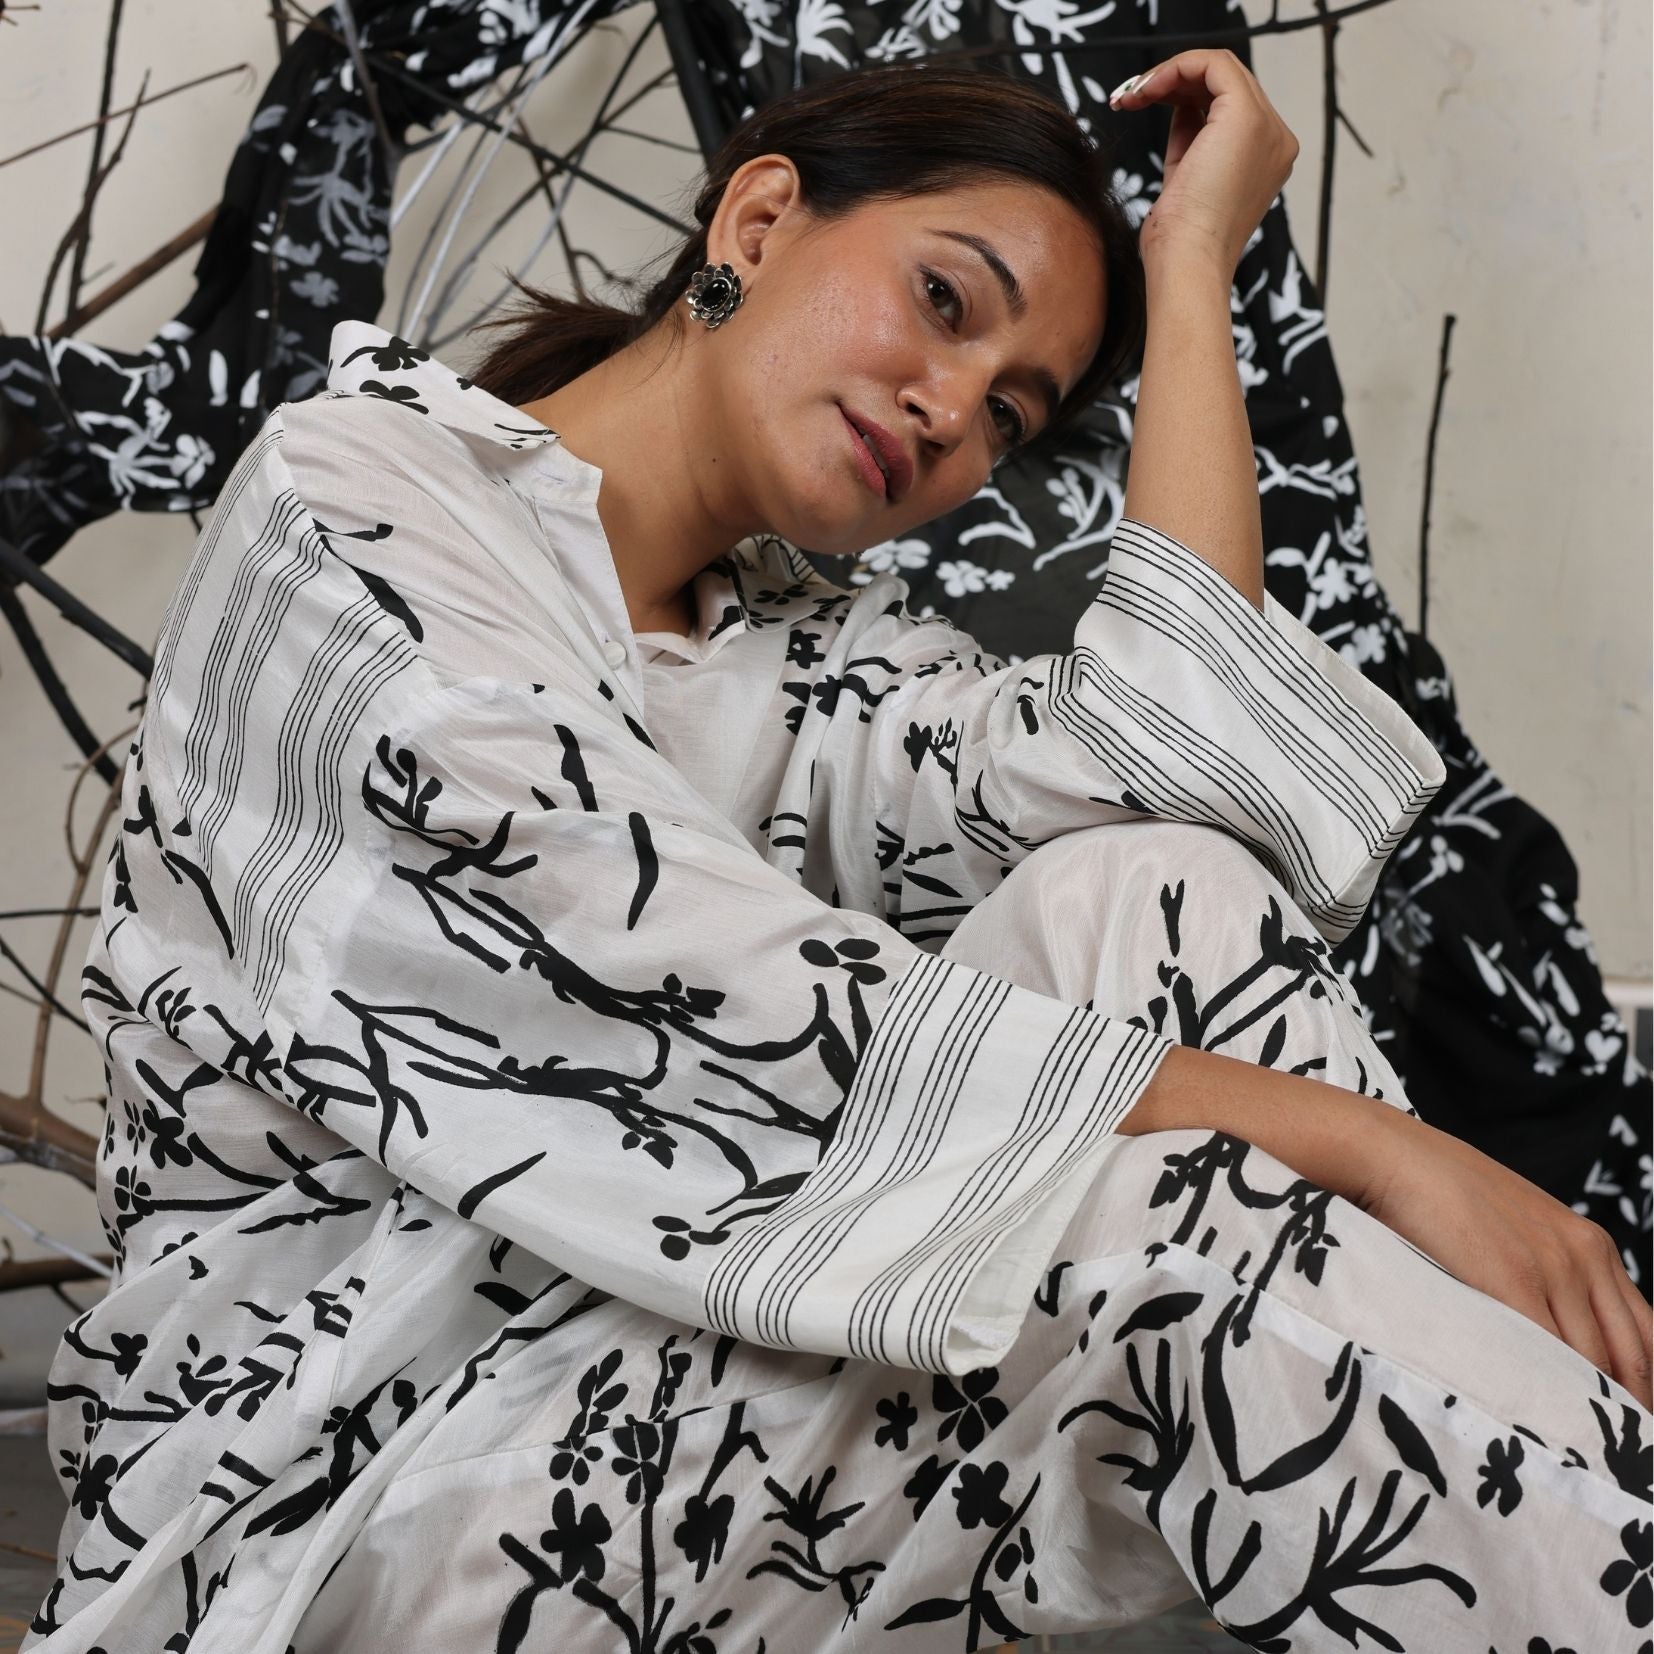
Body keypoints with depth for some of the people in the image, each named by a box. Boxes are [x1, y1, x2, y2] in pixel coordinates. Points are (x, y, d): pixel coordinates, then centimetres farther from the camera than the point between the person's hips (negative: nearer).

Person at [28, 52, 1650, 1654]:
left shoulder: (793, 660, 13)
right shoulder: (351, 507, -7)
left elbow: (1165, 775, -9)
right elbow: (705, 1010, -22)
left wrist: (1191, 266, 1)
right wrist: (1355, 1138, -24)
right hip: (331, 1480, -6)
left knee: (1154, 894, -15)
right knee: (1176, 1230, -27)